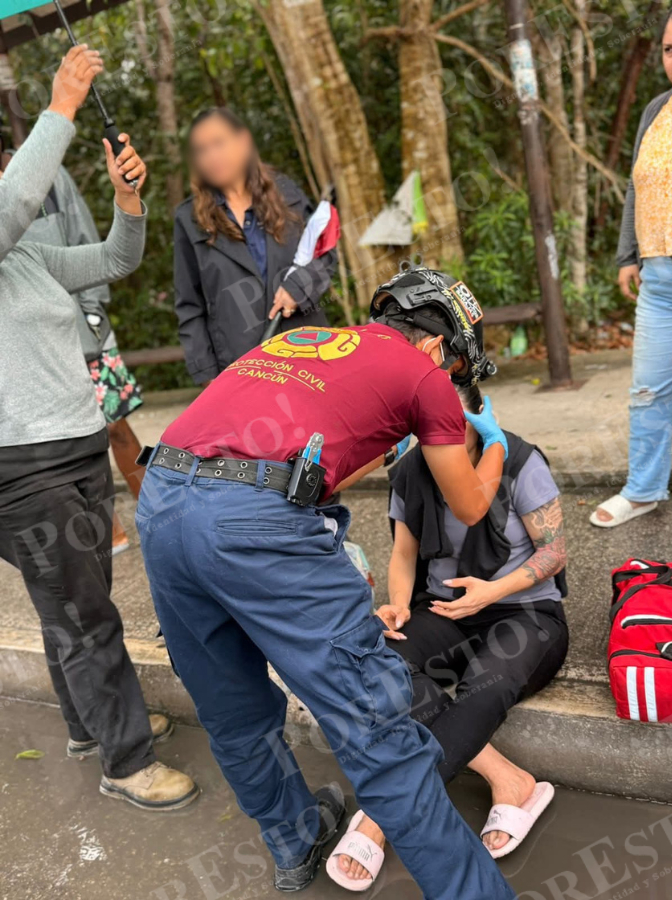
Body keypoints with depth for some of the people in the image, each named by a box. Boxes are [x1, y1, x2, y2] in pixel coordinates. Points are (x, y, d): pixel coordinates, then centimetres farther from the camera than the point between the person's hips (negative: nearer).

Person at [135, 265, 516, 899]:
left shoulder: (297, 339, 27)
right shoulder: (422, 374, 11)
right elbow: (470, 507, 23)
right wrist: (495, 444, 42)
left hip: (158, 498, 8)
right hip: (254, 520, -8)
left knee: (234, 715, 25)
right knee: (375, 728, 5)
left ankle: (297, 844, 48)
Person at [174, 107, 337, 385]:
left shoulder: (284, 193, 9)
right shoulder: (190, 219, 5)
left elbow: (326, 253, 13)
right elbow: (189, 307, 6)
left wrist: (299, 284, -8)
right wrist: (207, 373, 1)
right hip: (240, 367, -2)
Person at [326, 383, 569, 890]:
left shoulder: (519, 463, -11)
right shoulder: (410, 475, 0)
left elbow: (554, 552, -7)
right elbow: (404, 555, 6)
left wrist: (493, 591, -23)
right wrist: (399, 605, -15)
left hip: (525, 612, -3)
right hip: (444, 611, 4)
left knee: (484, 686, -37)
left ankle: (380, 817, -31)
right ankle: (509, 782, -27)